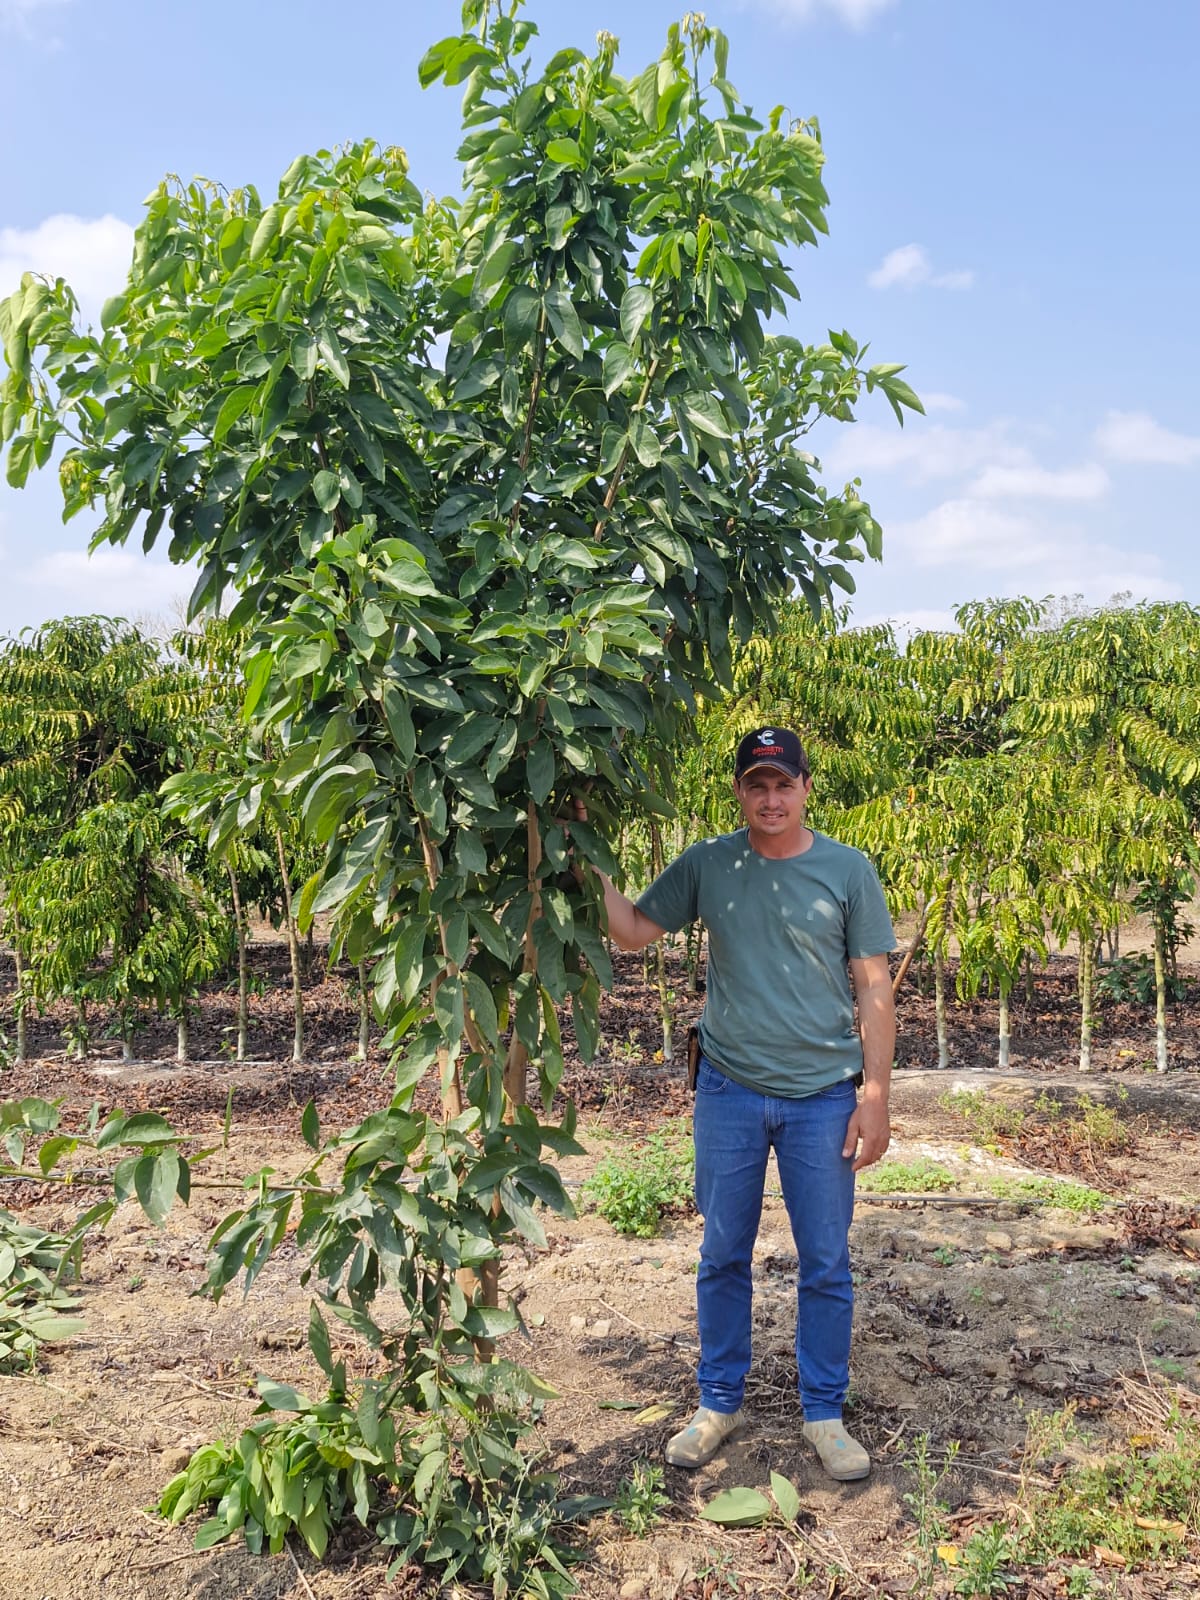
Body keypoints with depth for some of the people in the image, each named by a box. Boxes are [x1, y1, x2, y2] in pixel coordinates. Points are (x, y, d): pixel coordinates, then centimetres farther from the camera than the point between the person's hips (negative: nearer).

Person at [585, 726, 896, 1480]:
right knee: (723, 1257, 12)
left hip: (823, 1096, -1)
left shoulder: (848, 870, -4)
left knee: (827, 1264, 8)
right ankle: (719, 1404, 29)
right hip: (730, 1091, 1)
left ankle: (825, 1414, 26)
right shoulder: (708, 865, 0)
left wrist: (876, 1097, -6)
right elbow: (632, 930, 0)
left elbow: (874, 989, -2)